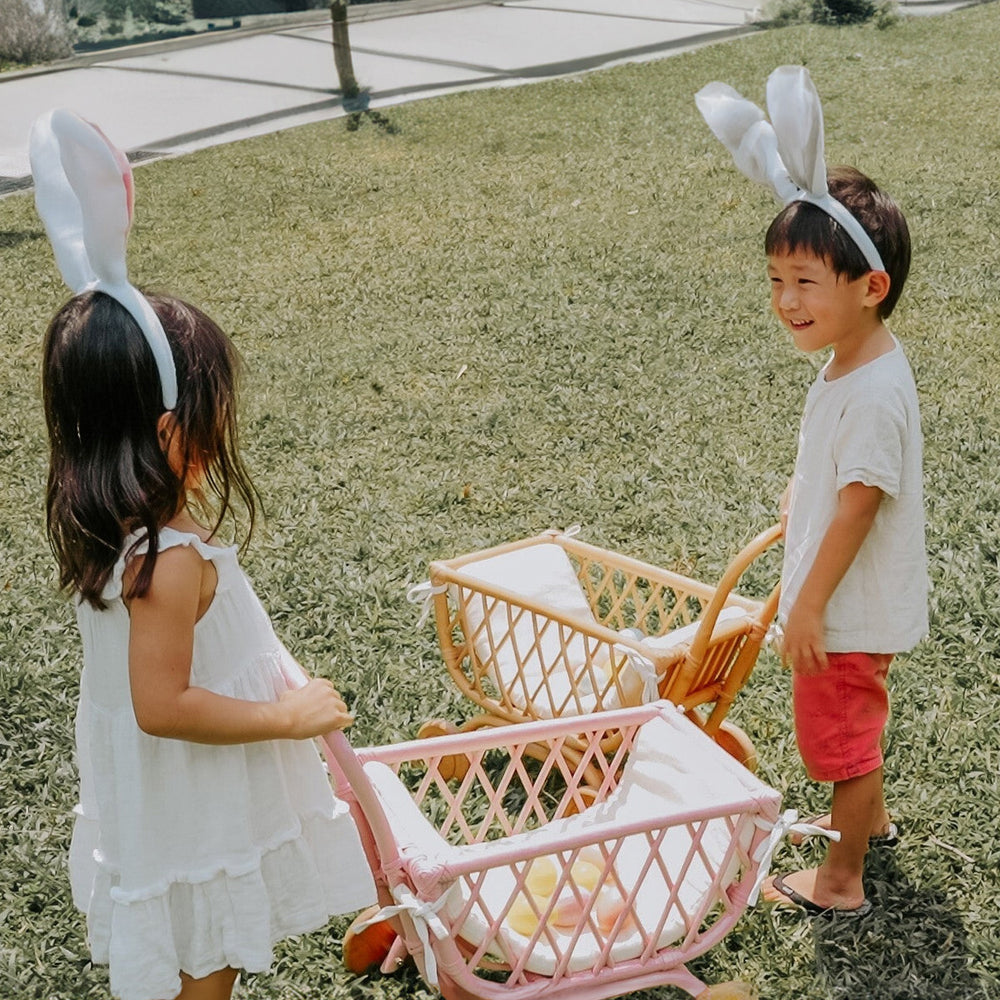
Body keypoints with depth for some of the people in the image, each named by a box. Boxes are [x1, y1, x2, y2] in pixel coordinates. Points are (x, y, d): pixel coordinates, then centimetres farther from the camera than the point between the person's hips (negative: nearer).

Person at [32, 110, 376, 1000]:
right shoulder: (173, 558, -34)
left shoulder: (95, 515, -7)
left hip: (145, 791, 8)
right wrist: (288, 715, -23)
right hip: (195, 803, -8)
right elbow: (164, 705, -31)